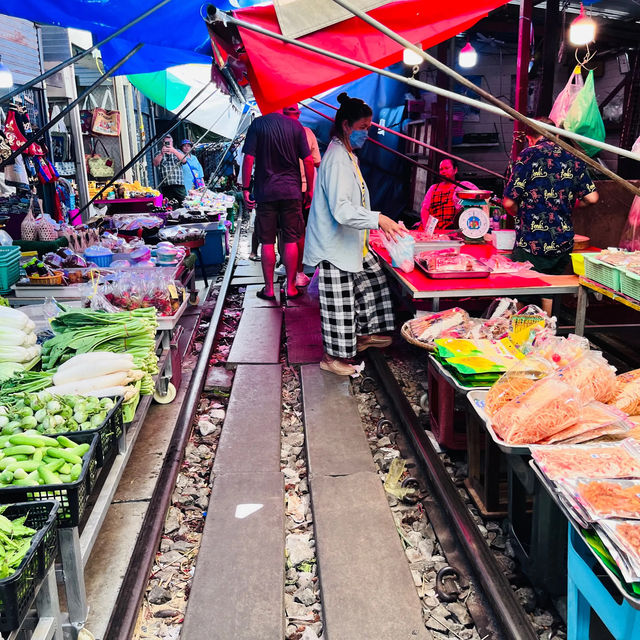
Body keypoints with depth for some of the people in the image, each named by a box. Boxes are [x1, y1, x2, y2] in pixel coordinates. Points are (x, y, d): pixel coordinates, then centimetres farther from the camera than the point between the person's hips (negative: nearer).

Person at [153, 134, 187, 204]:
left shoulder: (178, 152, 19)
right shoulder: (159, 154, 17)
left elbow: (184, 160, -3)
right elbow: (155, 164, -2)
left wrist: (174, 151, -19)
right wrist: (162, 154, -19)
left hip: (179, 184, 0)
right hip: (165, 185, 0)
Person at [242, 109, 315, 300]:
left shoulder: (257, 124, -2)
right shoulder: (295, 126, 1)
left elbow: (249, 158, -7)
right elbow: (308, 160, 0)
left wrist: (245, 188, -1)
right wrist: (310, 189, 10)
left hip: (265, 191, -1)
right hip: (292, 191, 1)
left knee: (267, 242, 5)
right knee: (291, 240, 6)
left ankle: (269, 289, 10)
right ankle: (290, 287, 10)